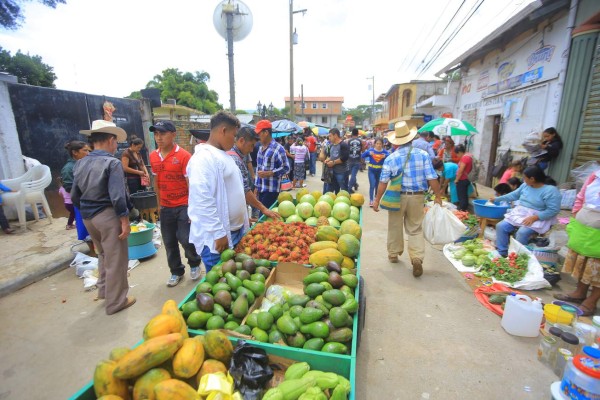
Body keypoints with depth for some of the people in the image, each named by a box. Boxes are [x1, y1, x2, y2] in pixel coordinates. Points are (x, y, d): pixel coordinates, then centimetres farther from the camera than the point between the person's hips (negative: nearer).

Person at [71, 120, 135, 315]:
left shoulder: (80, 163, 7)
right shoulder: (112, 163, -16)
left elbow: (75, 196, 11)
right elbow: (117, 197, -23)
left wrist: (86, 211, 23)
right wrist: (125, 221, -17)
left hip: (87, 217, 8)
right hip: (108, 215, -8)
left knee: (103, 254, 27)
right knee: (116, 259, 6)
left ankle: (104, 290, 43)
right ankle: (116, 301, 19)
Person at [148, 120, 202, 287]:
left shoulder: (184, 156, -12)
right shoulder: (153, 156, 5)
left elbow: (191, 184, -12)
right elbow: (157, 181, 14)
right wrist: (159, 203, 15)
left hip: (184, 206, -5)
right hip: (166, 207, 5)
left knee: (186, 239, -6)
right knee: (169, 242, 11)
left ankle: (195, 264, 24)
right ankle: (176, 272, 31)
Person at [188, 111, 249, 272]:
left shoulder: (223, 155, 14)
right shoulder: (204, 157, -18)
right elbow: (203, 201, -24)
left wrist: (244, 219, 20)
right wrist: (218, 233, -22)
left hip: (235, 230, 9)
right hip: (216, 237, -9)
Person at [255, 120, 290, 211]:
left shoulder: (278, 148, -12)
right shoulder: (261, 148, 12)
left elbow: (286, 168, -12)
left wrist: (269, 173, -22)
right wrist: (256, 186, 18)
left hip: (271, 189, -7)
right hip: (261, 188, 7)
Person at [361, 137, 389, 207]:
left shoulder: (384, 151, -5)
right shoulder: (371, 150, -6)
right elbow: (362, 156, -13)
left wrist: (385, 156, -38)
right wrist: (368, 153, -32)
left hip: (380, 171, 2)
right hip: (371, 171, -2)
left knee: (378, 185, 16)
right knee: (372, 185, -10)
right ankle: (371, 200, -5)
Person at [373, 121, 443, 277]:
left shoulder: (391, 158, -5)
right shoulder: (423, 154, -4)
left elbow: (383, 182, -6)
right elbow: (432, 178, -6)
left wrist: (377, 200, 1)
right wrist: (438, 196, 4)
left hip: (397, 197, 0)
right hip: (417, 196, 1)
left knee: (395, 227, 16)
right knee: (415, 229, 11)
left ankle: (393, 254, 30)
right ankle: (417, 258, -3)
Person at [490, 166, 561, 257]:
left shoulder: (550, 190, -14)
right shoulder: (525, 186, 6)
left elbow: (553, 210, -18)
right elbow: (513, 195, 21)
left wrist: (534, 217, -26)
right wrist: (497, 199, 22)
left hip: (538, 219, -6)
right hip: (519, 214, 6)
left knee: (522, 232, -33)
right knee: (500, 226, -15)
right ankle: (501, 253, -8)